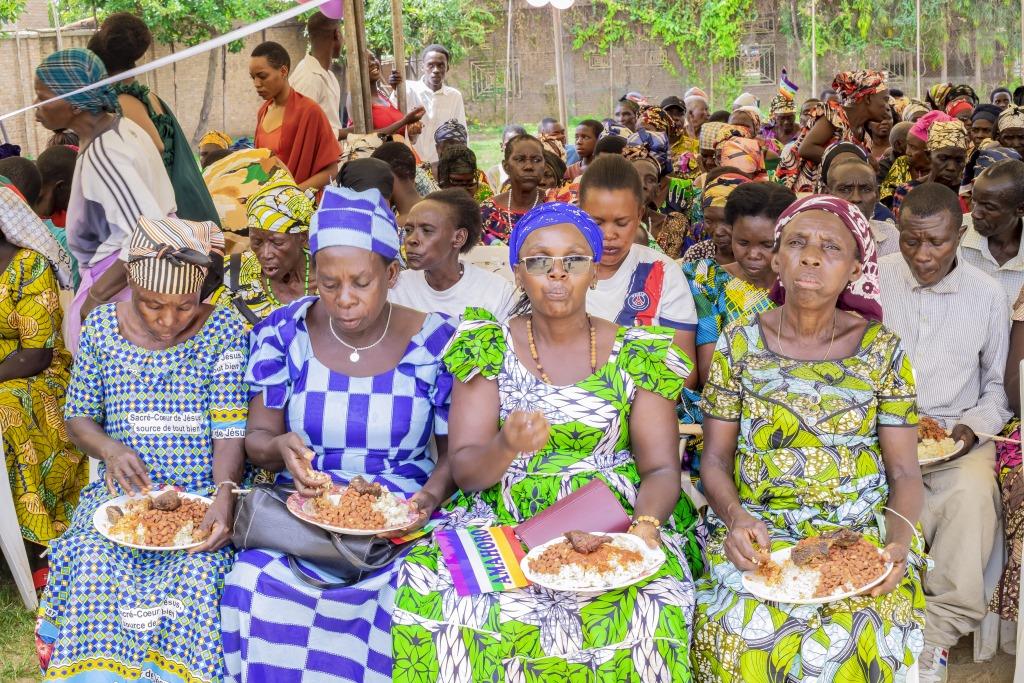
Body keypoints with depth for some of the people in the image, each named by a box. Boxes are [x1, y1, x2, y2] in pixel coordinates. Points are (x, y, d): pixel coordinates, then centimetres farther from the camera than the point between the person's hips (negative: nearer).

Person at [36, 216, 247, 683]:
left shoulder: (223, 333, -4)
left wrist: (224, 495, -26)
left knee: (198, 574, -28)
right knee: (93, 569, -24)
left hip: (204, 493, -2)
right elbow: (78, 417, 9)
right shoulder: (102, 327, 4)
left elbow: (230, 433, -9)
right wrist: (110, 449, -13)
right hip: (123, 493, 2)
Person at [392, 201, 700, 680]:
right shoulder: (489, 348, 4)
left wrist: (646, 524, -20)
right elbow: (464, 470, -2)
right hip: (504, 523, 0)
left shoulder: (637, 355, 5)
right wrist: (507, 447, -25)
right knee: (430, 595, -28)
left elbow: (661, 469, 2)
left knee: (645, 613, -31)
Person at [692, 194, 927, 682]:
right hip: (755, 531, 0)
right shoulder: (738, 343, 2)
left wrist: (899, 538, -16)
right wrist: (736, 516, -16)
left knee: (854, 640, -27)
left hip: (862, 532, 0)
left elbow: (904, 472, 3)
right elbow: (715, 460, 4)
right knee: (745, 634, -27)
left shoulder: (882, 350, 2)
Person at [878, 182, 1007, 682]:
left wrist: (972, 429, -7)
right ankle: (934, 635, -12)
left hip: (958, 432, 1)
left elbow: (998, 387, 12)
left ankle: (938, 632, -15)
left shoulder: (988, 295, 3)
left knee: (974, 494, -32)